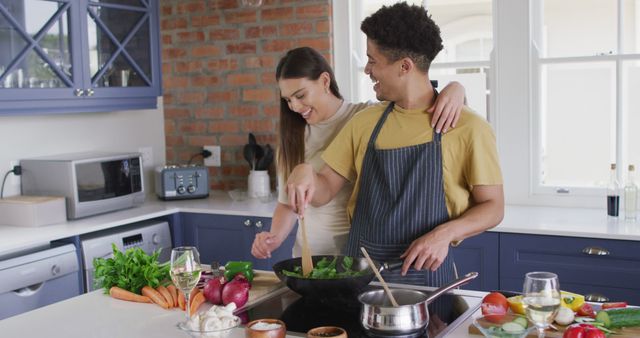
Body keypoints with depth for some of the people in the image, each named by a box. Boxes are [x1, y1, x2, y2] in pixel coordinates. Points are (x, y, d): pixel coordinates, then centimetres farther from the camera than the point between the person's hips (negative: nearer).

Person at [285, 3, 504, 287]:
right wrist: (306, 174, -16)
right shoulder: (364, 122, 4)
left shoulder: (467, 128, -9)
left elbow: (492, 207, -5)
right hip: (360, 272, 4)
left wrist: (446, 233, -22)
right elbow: (324, 191, 6)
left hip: (425, 273, -3)